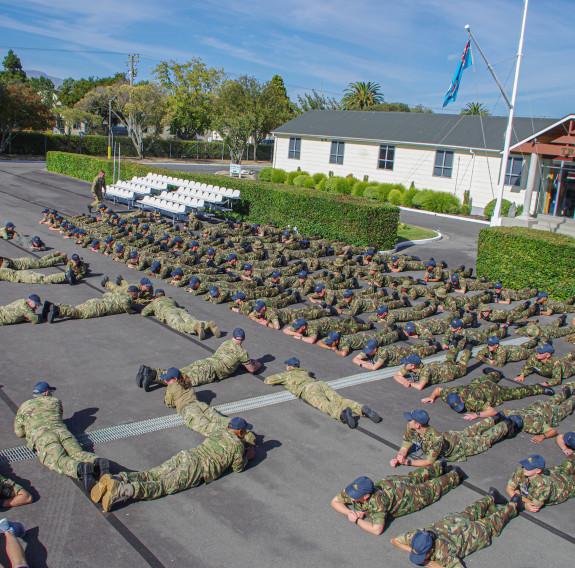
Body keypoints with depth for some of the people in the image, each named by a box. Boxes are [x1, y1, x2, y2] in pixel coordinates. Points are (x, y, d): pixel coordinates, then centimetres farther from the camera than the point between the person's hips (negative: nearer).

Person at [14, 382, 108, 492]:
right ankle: (97, 461, -48)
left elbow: (18, 432, 31)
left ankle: (81, 468, -57)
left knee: (59, 461, -26)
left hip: (41, 436, -3)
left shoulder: (24, 406, 27)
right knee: (78, 453, -16)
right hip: (61, 431, 3)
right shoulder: (55, 401, 31)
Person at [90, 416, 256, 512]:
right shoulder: (237, 444, 7)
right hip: (198, 468, -7)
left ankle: (114, 480, -24)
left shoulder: (218, 432, 28)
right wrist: (247, 456, 34)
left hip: (186, 455, 7)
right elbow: (238, 467, 16)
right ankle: (121, 491, -39)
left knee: (148, 476, -2)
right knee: (162, 486, -18)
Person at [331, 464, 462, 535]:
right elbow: (334, 502, -15)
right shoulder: (352, 491, -29)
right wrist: (350, 513, -30)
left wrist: (356, 520, -40)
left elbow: (377, 530, -49)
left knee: (432, 489, 20)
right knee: (414, 477, 32)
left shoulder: (376, 501, -46)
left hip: (410, 495, -6)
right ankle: (438, 466, 56)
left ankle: (454, 476, 44)